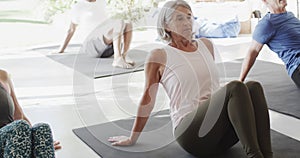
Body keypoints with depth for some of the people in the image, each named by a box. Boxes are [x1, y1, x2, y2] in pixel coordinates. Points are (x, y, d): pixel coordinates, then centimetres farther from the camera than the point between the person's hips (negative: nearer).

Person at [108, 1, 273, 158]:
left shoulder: (206, 45, 18)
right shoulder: (159, 56, 2)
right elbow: (148, 99, 7)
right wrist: (132, 138, 13)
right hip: (189, 131, -6)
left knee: (253, 87, -22)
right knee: (235, 88, -30)